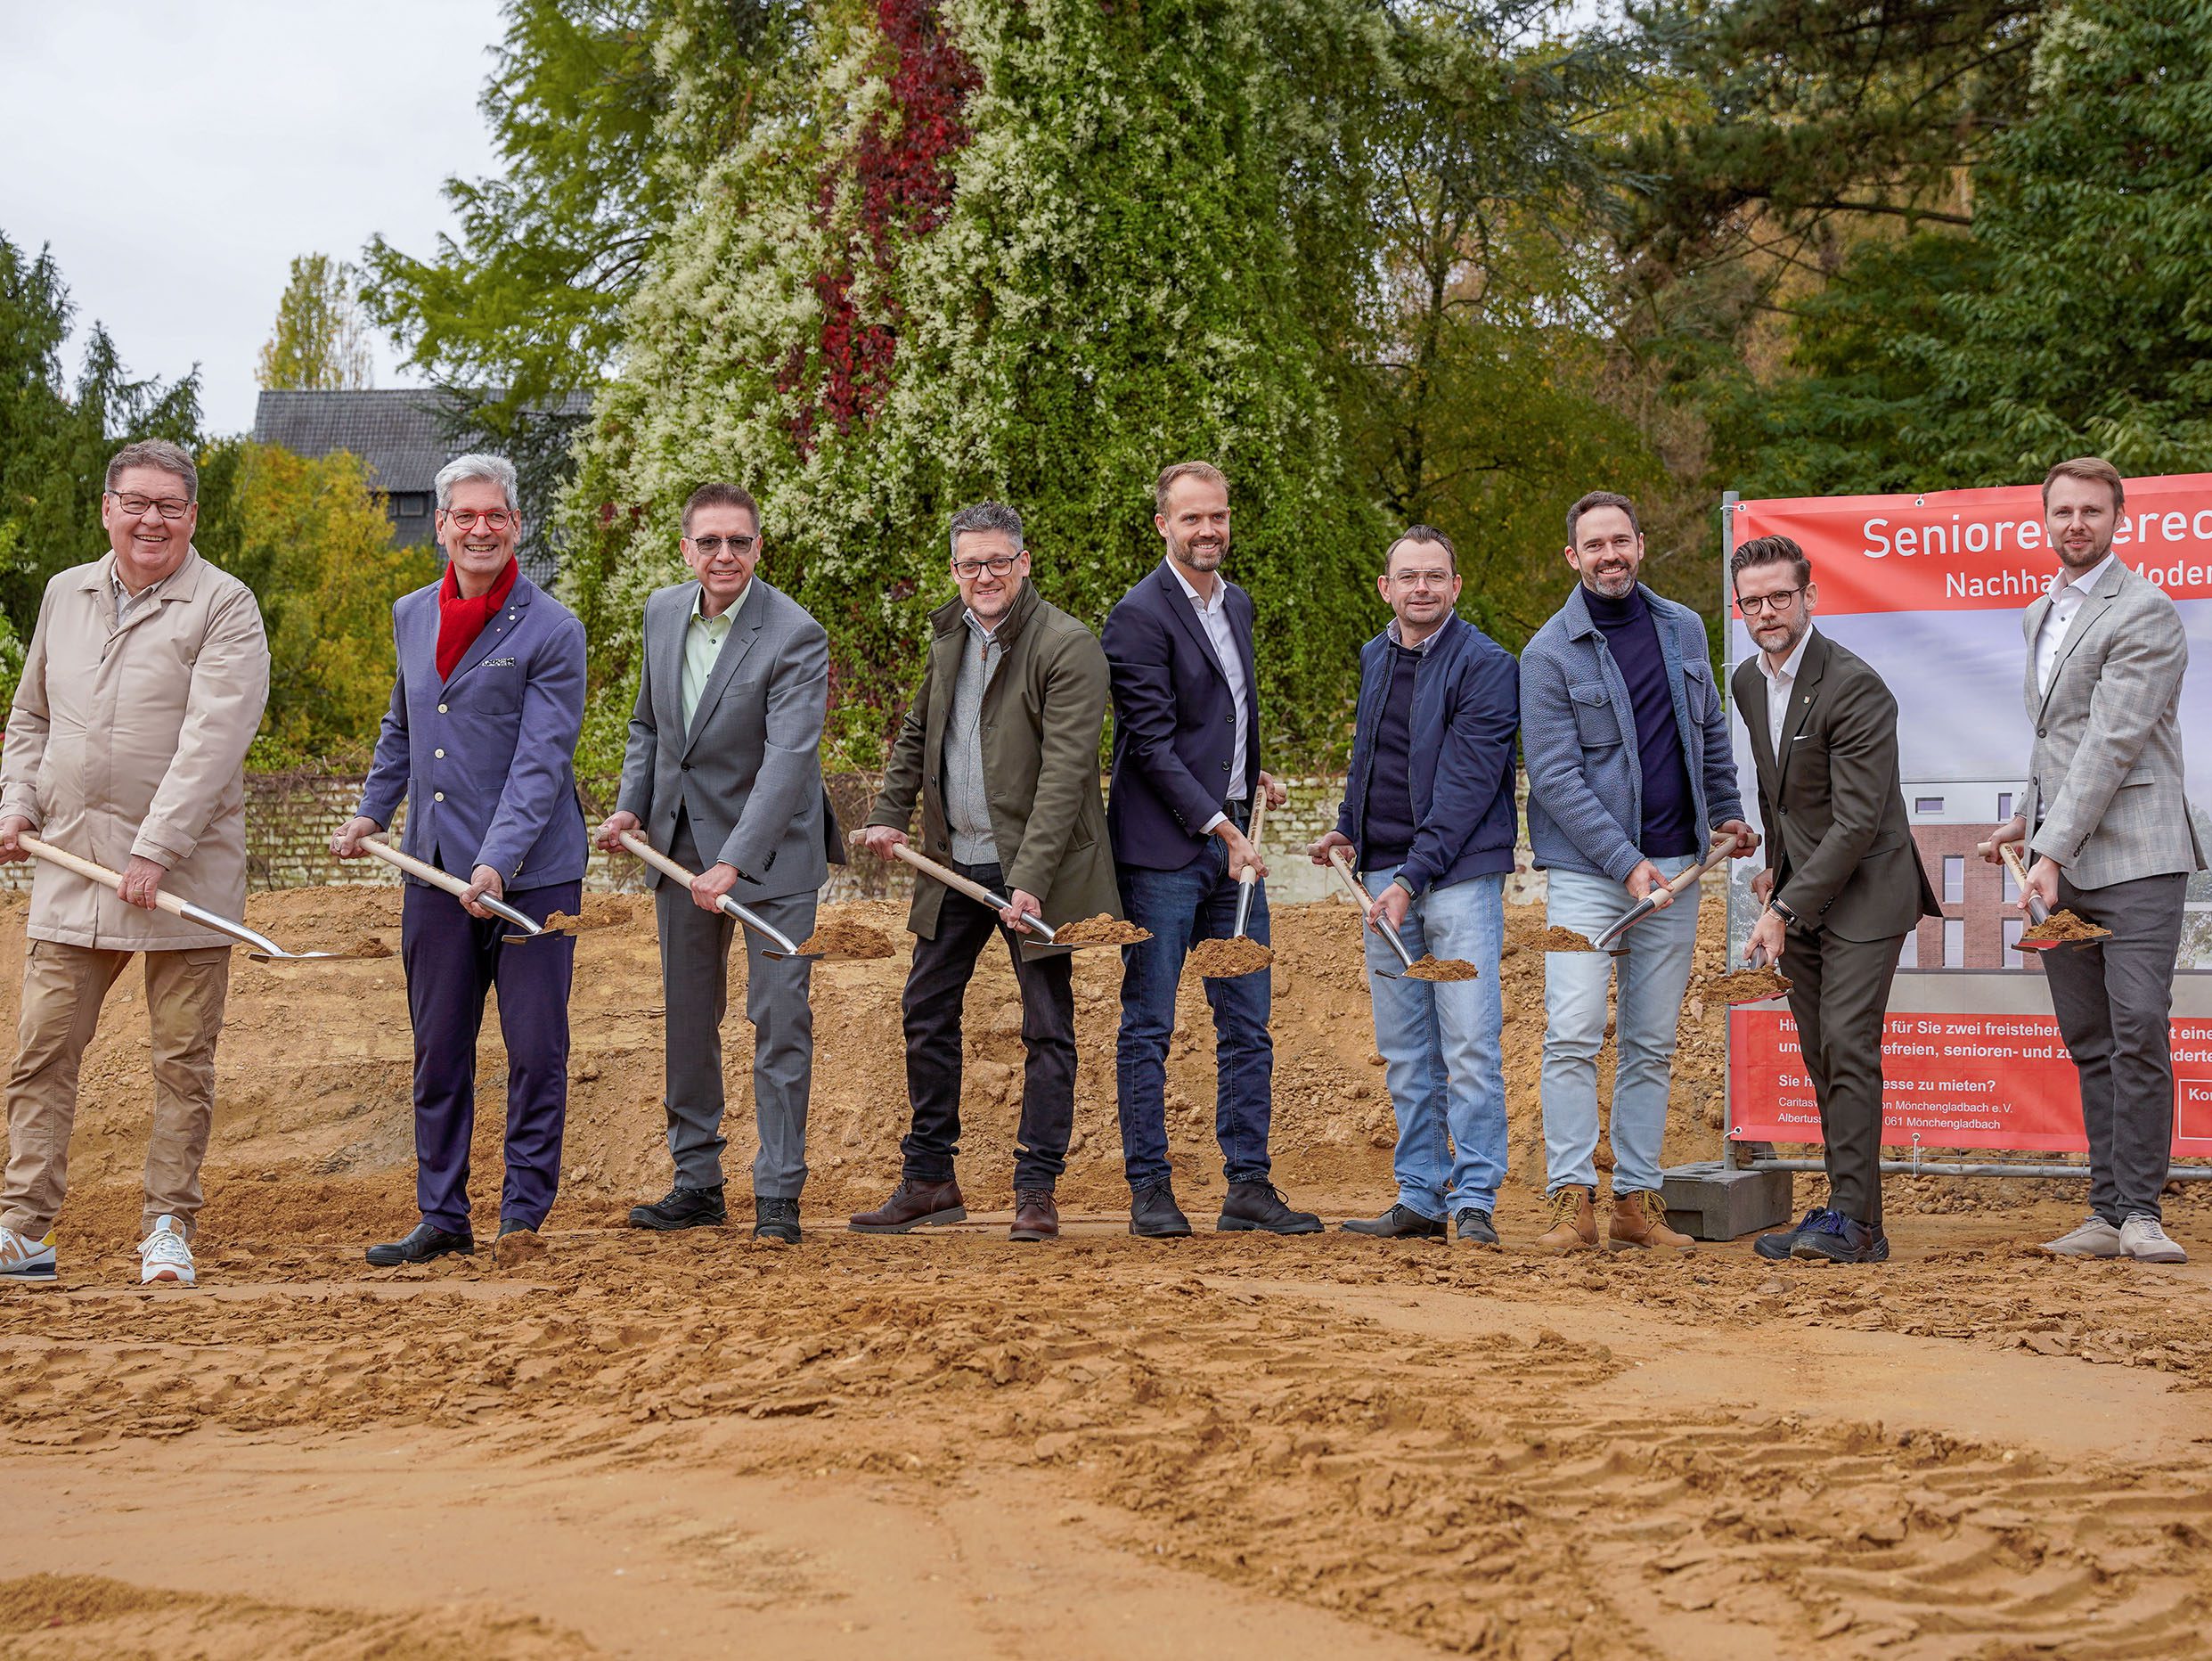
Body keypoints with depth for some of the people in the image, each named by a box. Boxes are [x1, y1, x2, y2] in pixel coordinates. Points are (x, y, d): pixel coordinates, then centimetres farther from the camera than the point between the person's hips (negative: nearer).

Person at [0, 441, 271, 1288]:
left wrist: (155, 851, -20)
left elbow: (211, 740, -15)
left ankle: (168, 1229, 11)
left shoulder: (224, 607, -5)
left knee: (184, 1059, 2)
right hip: (70, 867, 4)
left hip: (185, 874, -4)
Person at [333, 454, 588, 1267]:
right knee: (437, 1055, 9)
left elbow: (541, 764, -15)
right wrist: (372, 811, 18)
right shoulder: (411, 615, 11)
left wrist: (496, 864, -24)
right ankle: (442, 1218, 18)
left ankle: (524, 1216, 12)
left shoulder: (552, 632, -8)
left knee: (536, 1053, 1)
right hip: (433, 871, 5)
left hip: (531, 875, -5)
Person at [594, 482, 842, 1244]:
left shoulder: (796, 636, -20)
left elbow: (789, 759, -28)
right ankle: (698, 1182, 23)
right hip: (680, 841, 6)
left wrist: (733, 863, -36)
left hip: (768, 848, -6)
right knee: (687, 1016, 12)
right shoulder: (663, 611, 1)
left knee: (779, 1016, -6)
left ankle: (778, 1194, 2)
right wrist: (631, 806, 2)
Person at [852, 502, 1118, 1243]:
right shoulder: (949, 633, 8)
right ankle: (929, 1179, 22)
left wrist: (1031, 880, -27)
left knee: (1047, 1029, 1)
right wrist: (890, 813, 11)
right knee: (927, 1013, 11)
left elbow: (1065, 771, -21)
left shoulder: (1068, 647, -15)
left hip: (1031, 866, -7)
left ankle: (1036, 1189, 8)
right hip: (955, 861, 7)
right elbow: (918, 729, 23)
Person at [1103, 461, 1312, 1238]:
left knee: (1247, 1024, 8)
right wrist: (1220, 828, -17)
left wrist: (1255, 775, 13)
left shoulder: (1238, 604, 15)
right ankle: (1149, 1189, 6)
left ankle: (1248, 1186, 14)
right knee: (1148, 1024, 0)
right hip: (1163, 848, -7)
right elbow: (1152, 743, -15)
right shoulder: (1140, 615, -10)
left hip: (1232, 840, 8)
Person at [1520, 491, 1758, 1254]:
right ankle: (1572, 1201, -10)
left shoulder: (1683, 629, 9)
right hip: (1586, 869, -4)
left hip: (1674, 867, 5)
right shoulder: (1550, 654, -6)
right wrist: (1625, 862, -16)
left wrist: (1727, 813, 23)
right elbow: (1554, 776, -11)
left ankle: (1637, 1200, 11)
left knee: (1651, 1044, 6)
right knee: (1573, 1033, -14)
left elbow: (1710, 729, 24)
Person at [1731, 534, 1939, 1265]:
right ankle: (1845, 1216, 12)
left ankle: (1853, 1219, -12)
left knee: (1847, 1045, -14)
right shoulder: (1747, 682, 6)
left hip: (1863, 889, -8)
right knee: (1820, 1057, 7)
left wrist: (1784, 911, -24)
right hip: (1800, 889, 8)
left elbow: (1857, 821, -23)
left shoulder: (1855, 688, -20)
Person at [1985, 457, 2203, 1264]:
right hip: (2060, 865, 8)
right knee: (2089, 1044, 7)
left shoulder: (2145, 613, -9)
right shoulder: (2038, 616, 19)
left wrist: (2053, 848, -19)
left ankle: (2141, 1210, -5)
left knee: (2139, 1032, -12)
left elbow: (2112, 743, -16)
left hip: (2134, 857, -8)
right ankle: (2108, 1212, 9)